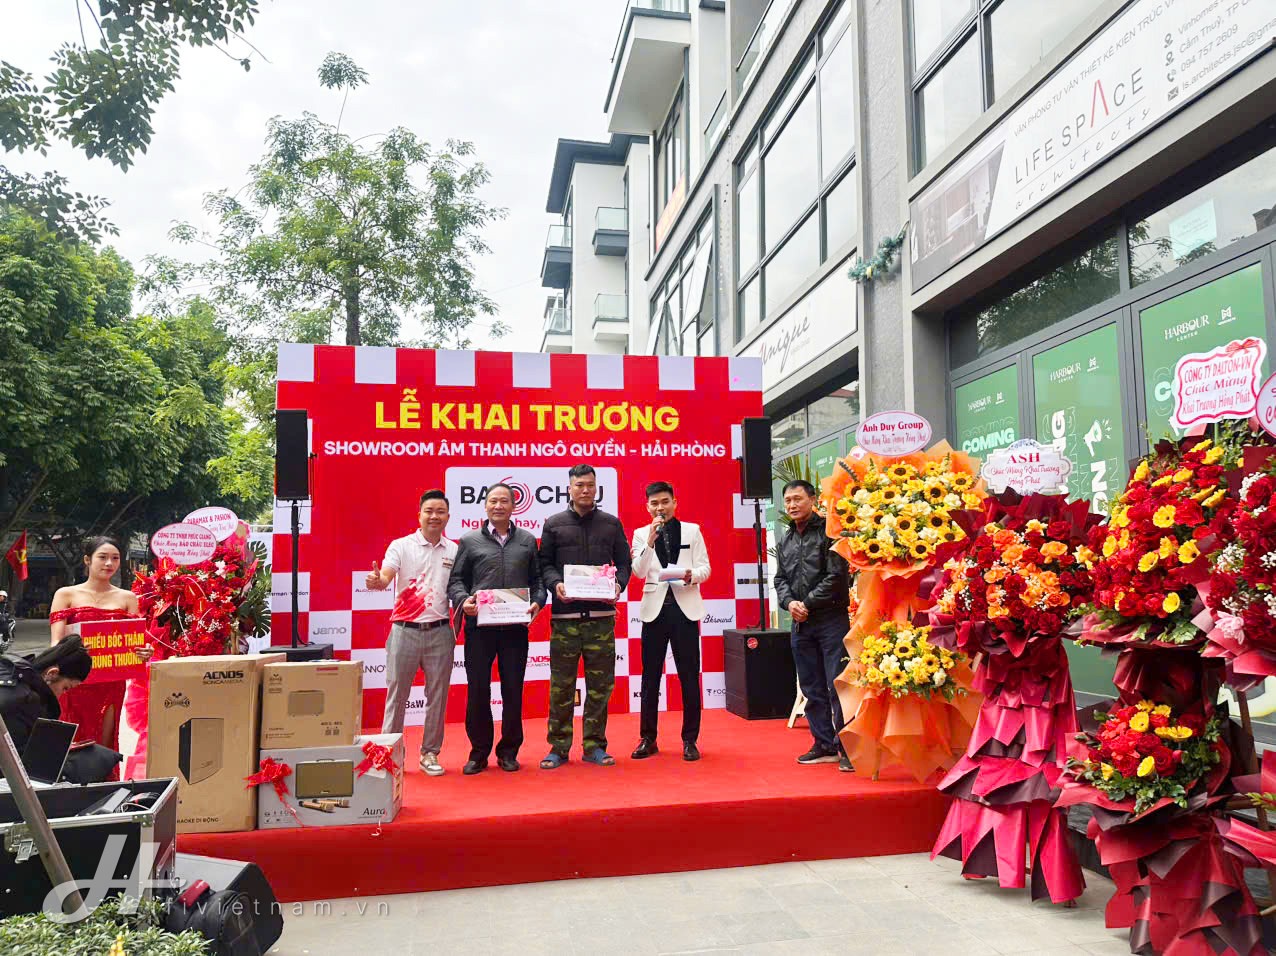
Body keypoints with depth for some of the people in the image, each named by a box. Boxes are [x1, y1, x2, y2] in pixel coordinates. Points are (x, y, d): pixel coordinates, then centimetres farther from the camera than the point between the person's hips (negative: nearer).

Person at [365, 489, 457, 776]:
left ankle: (430, 753, 20)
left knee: (437, 694, 8)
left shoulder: (454, 551, 7)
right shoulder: (401, 546, -1)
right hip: (405, 630, -2)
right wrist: (376, 581, -37)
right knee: (397, 693, 5)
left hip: (440, 632, 2)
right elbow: (385, 578, -15)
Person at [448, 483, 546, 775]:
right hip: (479, 626, -1)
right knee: (477, 690, 4)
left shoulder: (527, 540, 12)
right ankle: (479, 752, 17)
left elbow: (537, 579, 11)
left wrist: (537, 602, -6)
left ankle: (509, 751, 19)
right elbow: (456, 580, 6)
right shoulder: (469, 541, 9)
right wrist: (463, 599, -13)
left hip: (515, 627, 1)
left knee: (513, 690, 6)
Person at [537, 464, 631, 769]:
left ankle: (594, 745, 16)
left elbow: (623, 562, 11)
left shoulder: (611, 523, 12)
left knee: (600, 684, 5)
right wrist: (555, 584, -12)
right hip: (565, 616, -1)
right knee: (561, 685, 2)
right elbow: (544, 564, 6)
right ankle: (559, 747, 12)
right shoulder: (554, 524, 9)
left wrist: (619, 585, -8)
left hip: (602, 614, 1)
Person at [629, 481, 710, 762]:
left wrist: (691, 575, -18)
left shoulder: (692, 530, 7)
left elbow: (704, 568, 3)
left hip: (685, 608, 0)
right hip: (655, 609, 1)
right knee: (650, 677, 5)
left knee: (689, 677, 2)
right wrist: (651, 541, -15)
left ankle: (690, 740, 11)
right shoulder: (641, 534, 8)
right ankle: (647, 739, 15)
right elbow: (639, 572, -5)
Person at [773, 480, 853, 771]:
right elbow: (780, 578, 16)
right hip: (801, 624, 7)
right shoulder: (785, 540, 16)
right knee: (812, 687, 12)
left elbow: (836, 576, -13)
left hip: (831, 619, -7)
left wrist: (807, 603, -11)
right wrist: (789, 603, -3)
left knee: (837, 685, -7)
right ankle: (824, 745, 22)